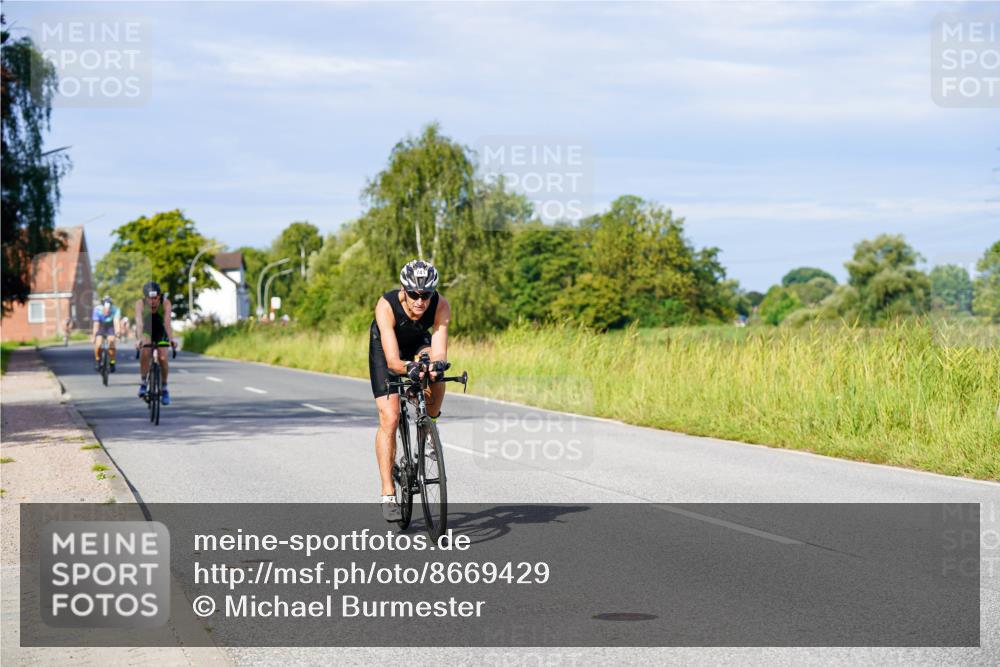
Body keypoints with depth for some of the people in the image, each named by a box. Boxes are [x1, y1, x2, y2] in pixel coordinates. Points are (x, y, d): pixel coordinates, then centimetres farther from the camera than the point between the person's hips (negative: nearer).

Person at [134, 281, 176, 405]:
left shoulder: (165, 303, -29)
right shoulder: (140, 304, -29)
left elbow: (167, 322, -40)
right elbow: (139, 322, -42)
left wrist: (171, 339, -56)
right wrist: (139, 339, -58)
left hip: (160, 332, 0)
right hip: (146, 331, 0)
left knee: (163, 358, -16)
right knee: (145, 353, -28)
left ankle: (164, 388, 4)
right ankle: (143, 383, -12)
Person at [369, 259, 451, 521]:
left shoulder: (441, 306, -32)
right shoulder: (386, 306, -38)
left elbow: (439, 352, -38)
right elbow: (392, 360, -43)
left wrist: (437, 365, -60)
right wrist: (409, 368, -62)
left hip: (419, 343, 2)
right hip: (385, 346, -2)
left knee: (436, 381, -31)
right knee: (389, 418, -15)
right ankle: (388, 495, -11)